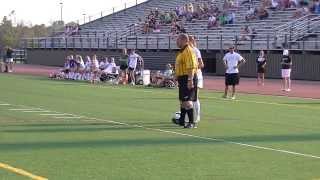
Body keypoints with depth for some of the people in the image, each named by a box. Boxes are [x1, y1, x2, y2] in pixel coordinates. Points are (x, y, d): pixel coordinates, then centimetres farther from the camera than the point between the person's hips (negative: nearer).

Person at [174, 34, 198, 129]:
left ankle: (191, 122, -11)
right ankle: (182, 120, 29)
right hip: (182, 79, 11)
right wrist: (178, 77, 27)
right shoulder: (182, 51, 17)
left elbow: (191, 67, -24)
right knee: (182, 100, 18)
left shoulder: (188, 51, -16)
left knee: (187, 101, -13)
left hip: (188, 79, -11)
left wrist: (190, 80, -29)